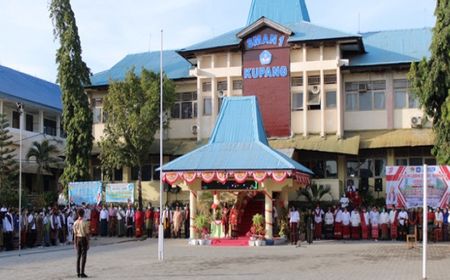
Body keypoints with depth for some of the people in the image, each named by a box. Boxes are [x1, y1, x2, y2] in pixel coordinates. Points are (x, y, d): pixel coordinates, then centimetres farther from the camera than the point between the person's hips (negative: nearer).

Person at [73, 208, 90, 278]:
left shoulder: (75, 223, 0)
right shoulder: (85, 222, -13)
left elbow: (75, 233, 4)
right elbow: (87, 233, -11)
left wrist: (75, 243, 11)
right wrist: (88, 243, -4)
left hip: (78, 239, 5)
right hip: (83, 239, -5)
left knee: (78, 256, 12)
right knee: (83, 256, -1)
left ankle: (78, 273, 15)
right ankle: (82, 273, -3)